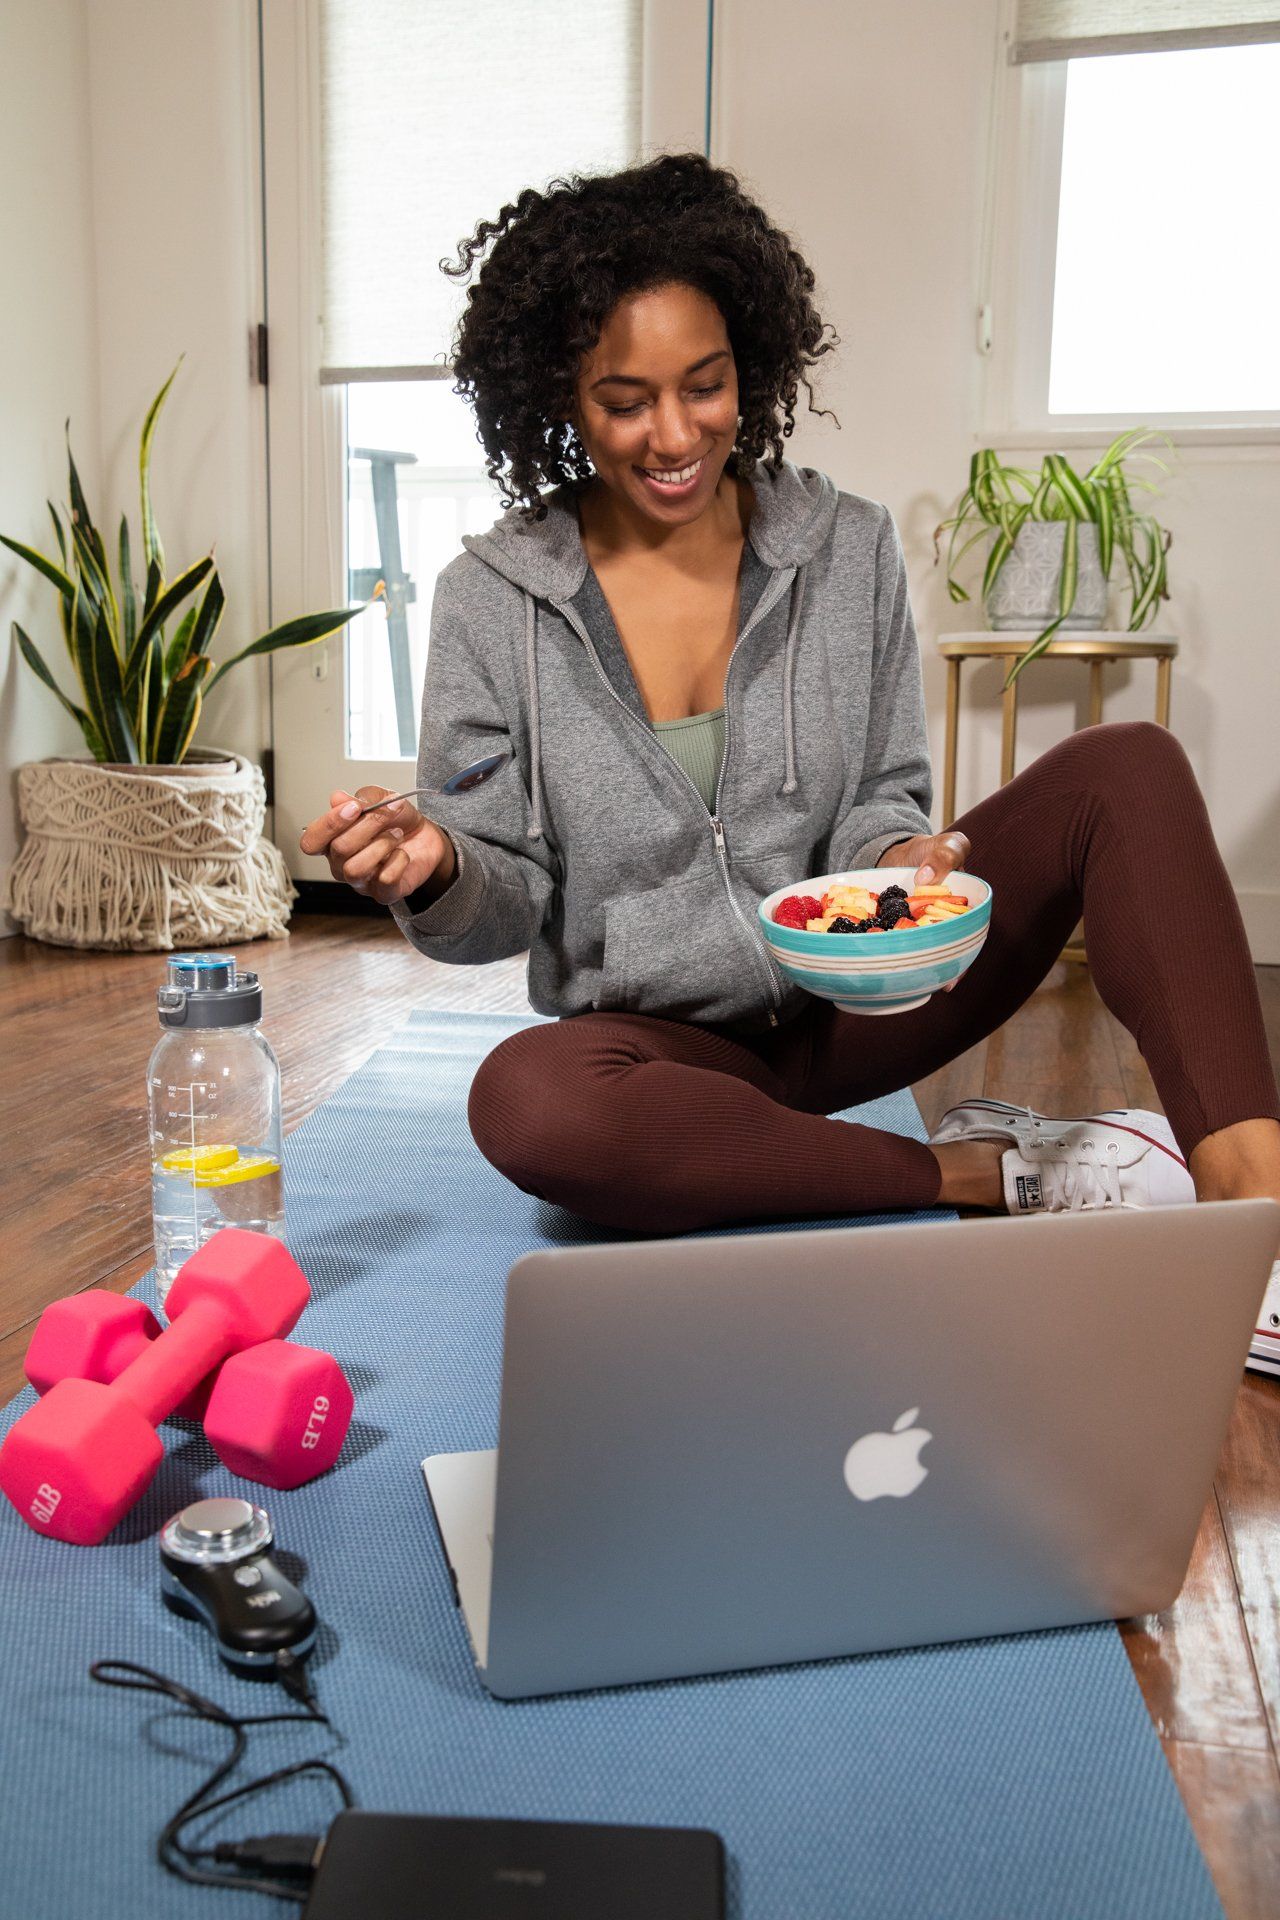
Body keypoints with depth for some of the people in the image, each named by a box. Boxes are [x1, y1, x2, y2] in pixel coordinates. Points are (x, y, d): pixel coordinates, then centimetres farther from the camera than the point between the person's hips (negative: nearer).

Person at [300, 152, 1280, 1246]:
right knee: (526, 1100, -38)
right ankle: (986, 1173, -22)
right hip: (666, 1046, -1)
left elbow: (881, 799, 5)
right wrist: (438, 875, -26)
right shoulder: (491, 600, -5)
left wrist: (896, 856, -19)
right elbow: (504, 906, -3)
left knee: (1126, 767, -15)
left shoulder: (849, 551, 0)